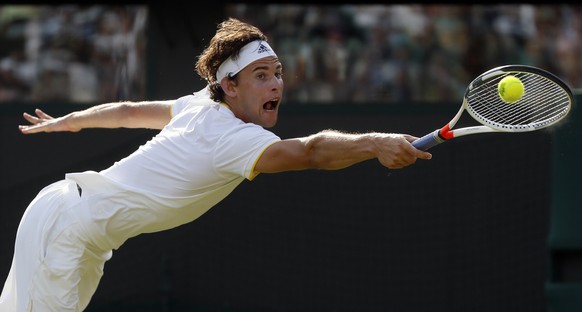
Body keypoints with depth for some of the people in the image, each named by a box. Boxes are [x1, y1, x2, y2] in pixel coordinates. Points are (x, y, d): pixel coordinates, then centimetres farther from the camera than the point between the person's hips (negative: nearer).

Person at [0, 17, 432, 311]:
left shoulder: (201, 106, -1)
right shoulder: (234, 138, -27)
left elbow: (128, 112, 15)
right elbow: (312, 151, -44)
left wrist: (64, 122, 29)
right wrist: (376, 144, -58)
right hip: (65, 226, -9)